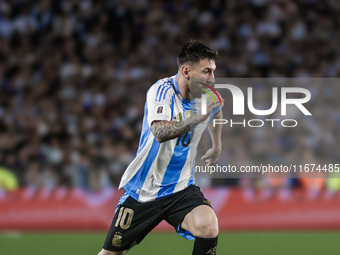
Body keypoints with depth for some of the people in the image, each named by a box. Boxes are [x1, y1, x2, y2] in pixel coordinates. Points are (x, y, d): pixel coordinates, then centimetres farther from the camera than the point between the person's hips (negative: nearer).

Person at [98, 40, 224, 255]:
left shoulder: (208, 97, -2)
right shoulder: (161, 91, -19)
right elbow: (161, 132, -38)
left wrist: (217, 146, 35)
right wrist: (199, 116, -42)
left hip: (181, 189, 3)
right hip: (143, 189, -3)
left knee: (208, 227, -27)